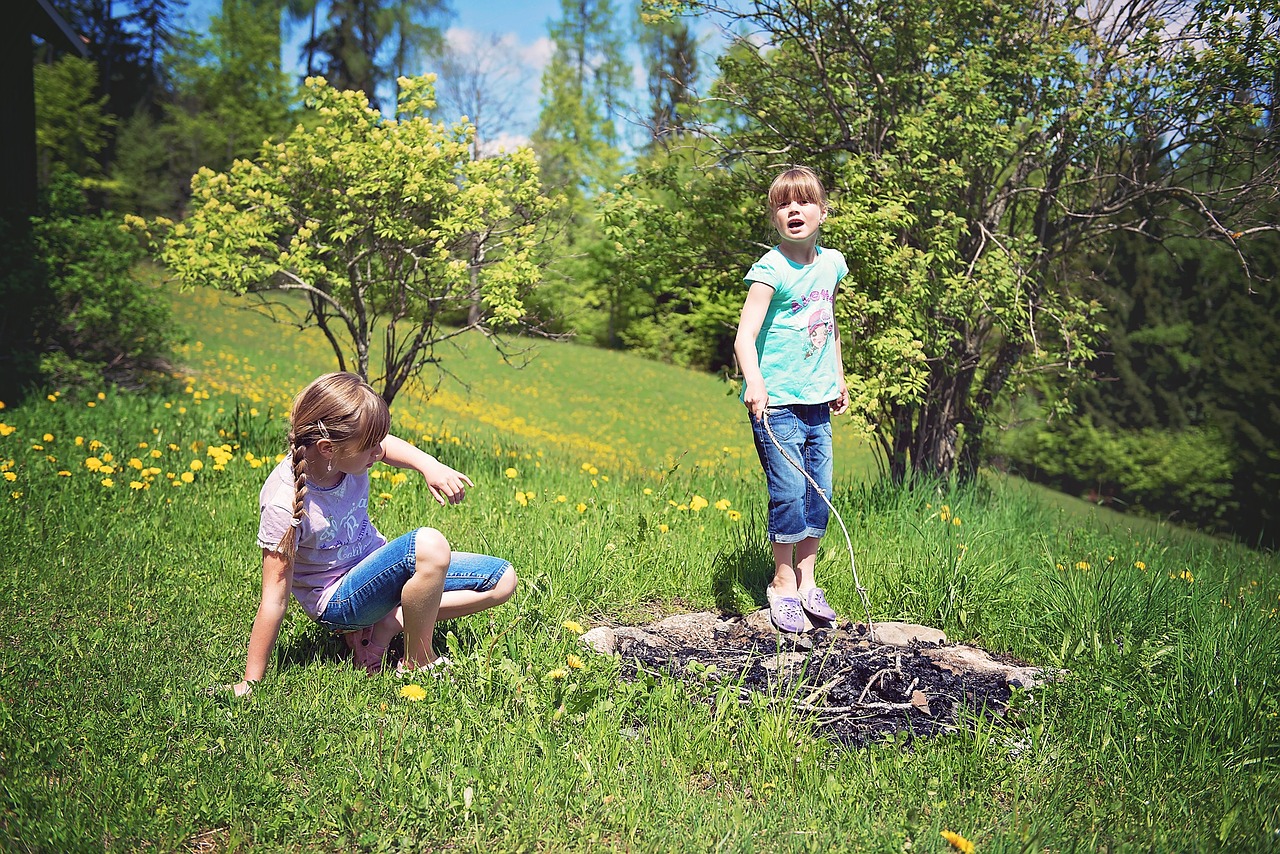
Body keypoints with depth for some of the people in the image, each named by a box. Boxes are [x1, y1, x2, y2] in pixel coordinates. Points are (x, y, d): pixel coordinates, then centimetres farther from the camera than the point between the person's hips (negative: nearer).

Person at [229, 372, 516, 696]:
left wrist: (430, 466, -8)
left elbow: (387, 445, 12)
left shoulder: (348, 455, -13)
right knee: (429, 544, -36)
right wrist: (250, 684, -18)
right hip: (337, 601, -7)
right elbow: (274, 598, -23)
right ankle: (418, 663, -15)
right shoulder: (283, 504, -29)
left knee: (502, 579, -2)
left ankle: (388, 623, -6)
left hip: (376, 567, 7)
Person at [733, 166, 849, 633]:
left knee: (819, 493, 9)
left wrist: (839, 380, 26)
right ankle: (782, 583, 14)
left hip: (818, 402, 6)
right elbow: (745, 335, -21)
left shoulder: (831, 263, 8)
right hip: (776, 402, -6)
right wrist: (754, 383, -38)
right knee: (789, 493, -5)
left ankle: (806, 580, 25)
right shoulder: (771, 268, -13)